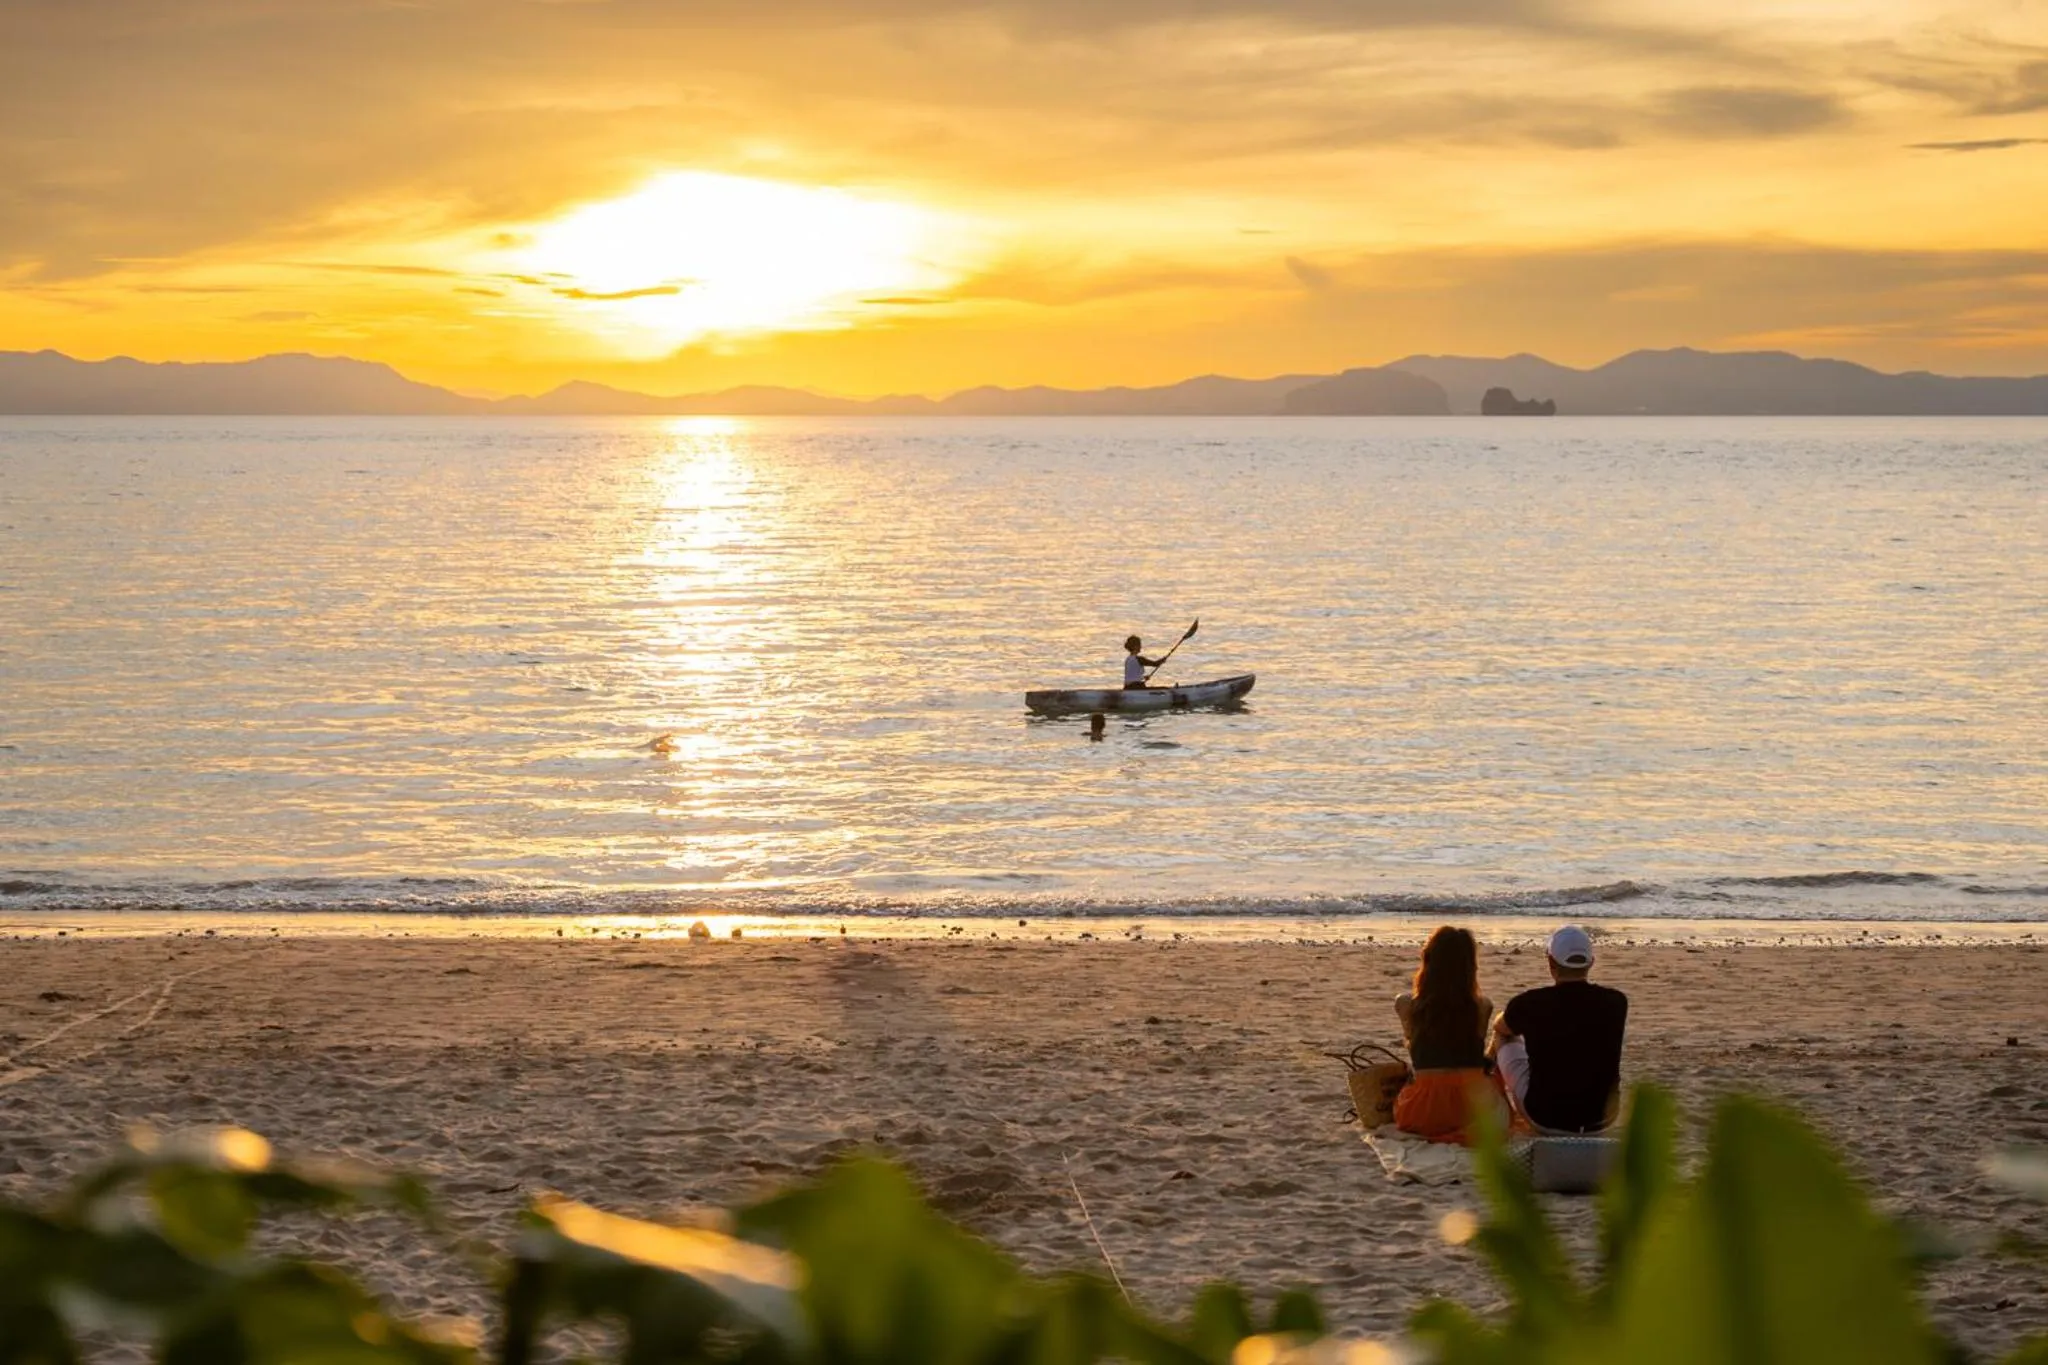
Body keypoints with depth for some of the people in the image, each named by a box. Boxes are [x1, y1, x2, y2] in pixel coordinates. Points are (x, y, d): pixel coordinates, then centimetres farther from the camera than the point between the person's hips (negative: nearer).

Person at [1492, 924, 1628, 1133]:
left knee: (1504, 1039, 24)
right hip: (1600, 1121, 2)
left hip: (1543, 1119, -1)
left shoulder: (1529, 1003, -14)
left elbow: (1500, 1028, 12)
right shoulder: (1615, 1003, -9)